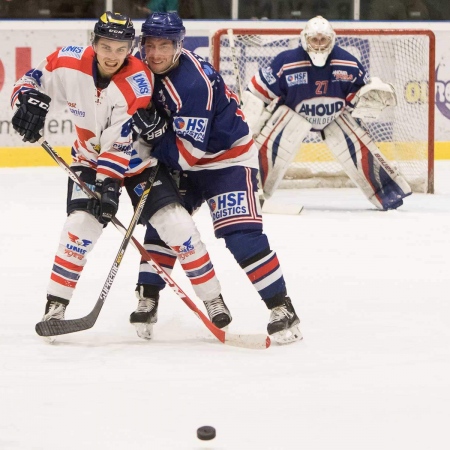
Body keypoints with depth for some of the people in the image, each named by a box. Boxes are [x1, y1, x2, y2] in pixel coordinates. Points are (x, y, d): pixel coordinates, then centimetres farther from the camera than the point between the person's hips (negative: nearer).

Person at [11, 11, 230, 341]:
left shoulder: (138, 80, -28)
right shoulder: (70, 63, -19)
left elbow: (121, 143, -31)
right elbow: (33, 80, -2)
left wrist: (108, 180, -39)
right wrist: (30, 102, -24)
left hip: (139, 161, -2)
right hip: (90, 159, 2)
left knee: (177, 225, -13)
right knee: (81, 225, -17)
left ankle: (213, 300, 0)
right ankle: (55, 307, -6)